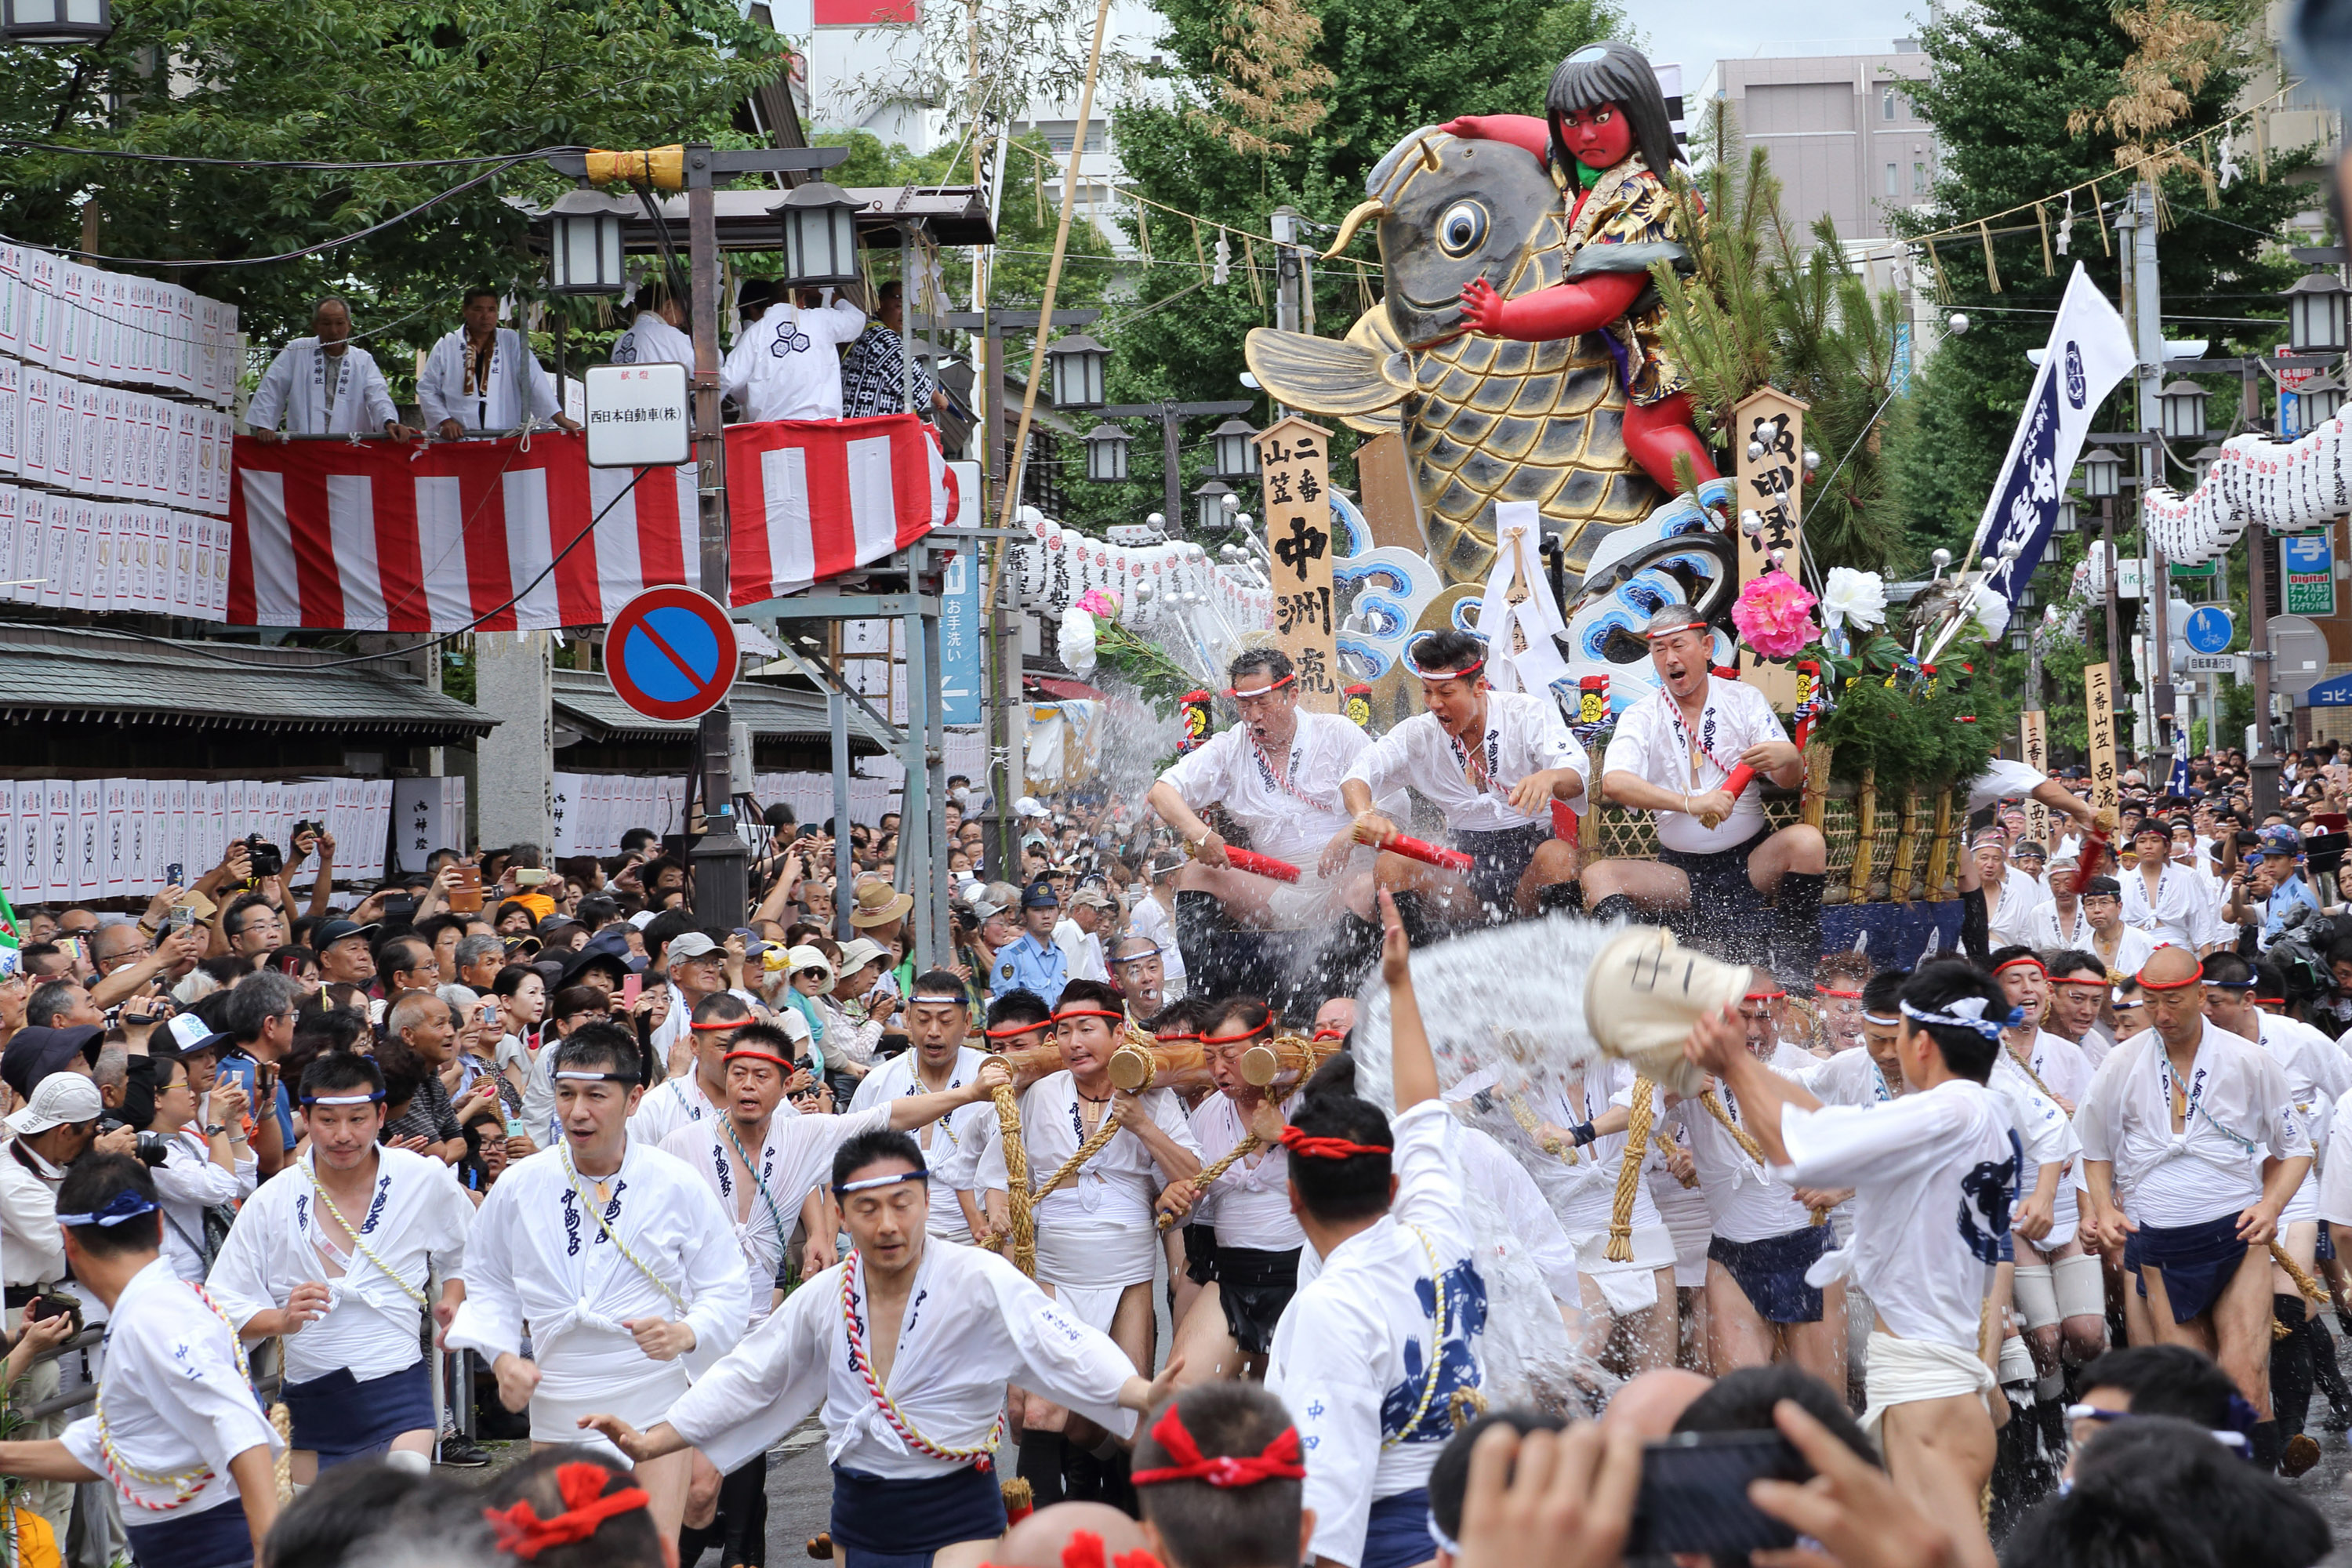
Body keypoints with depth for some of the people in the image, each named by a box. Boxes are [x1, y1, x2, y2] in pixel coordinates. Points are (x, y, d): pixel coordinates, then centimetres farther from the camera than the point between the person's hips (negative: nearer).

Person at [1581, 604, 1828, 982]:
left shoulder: (1744, 700, 4)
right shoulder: (1641, 718, 1)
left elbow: (1791, 781, -4)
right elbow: (1613, 783, -19)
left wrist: (1788, 759, -31)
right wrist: (1689, 803, -35)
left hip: (1750, 861, 0)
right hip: (1681, 871, 0)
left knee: (1807, 841, -28)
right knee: (1599, 877, -22)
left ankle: (1793, 974, -23)